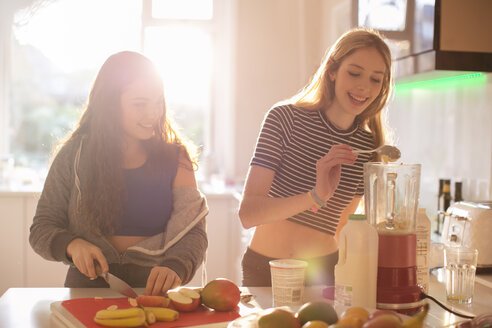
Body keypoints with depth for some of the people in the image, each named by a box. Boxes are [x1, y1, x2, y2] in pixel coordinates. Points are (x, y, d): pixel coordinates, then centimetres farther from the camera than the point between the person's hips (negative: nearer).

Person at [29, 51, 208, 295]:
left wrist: (175, 267, -21)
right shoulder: (73, 157, 4)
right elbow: (41, 229, 7)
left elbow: (192, 231, 0)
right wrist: (71, 245, -15)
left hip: (153, 291, 0)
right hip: (88, 286, 0)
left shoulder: (174, 158, 6)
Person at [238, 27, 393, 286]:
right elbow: (248, 213, -18)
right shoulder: (285, 118, -9)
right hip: (263, 271, -2)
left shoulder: (370, 148, 2)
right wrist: (316, 197, -29)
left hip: (324, 272, 2)